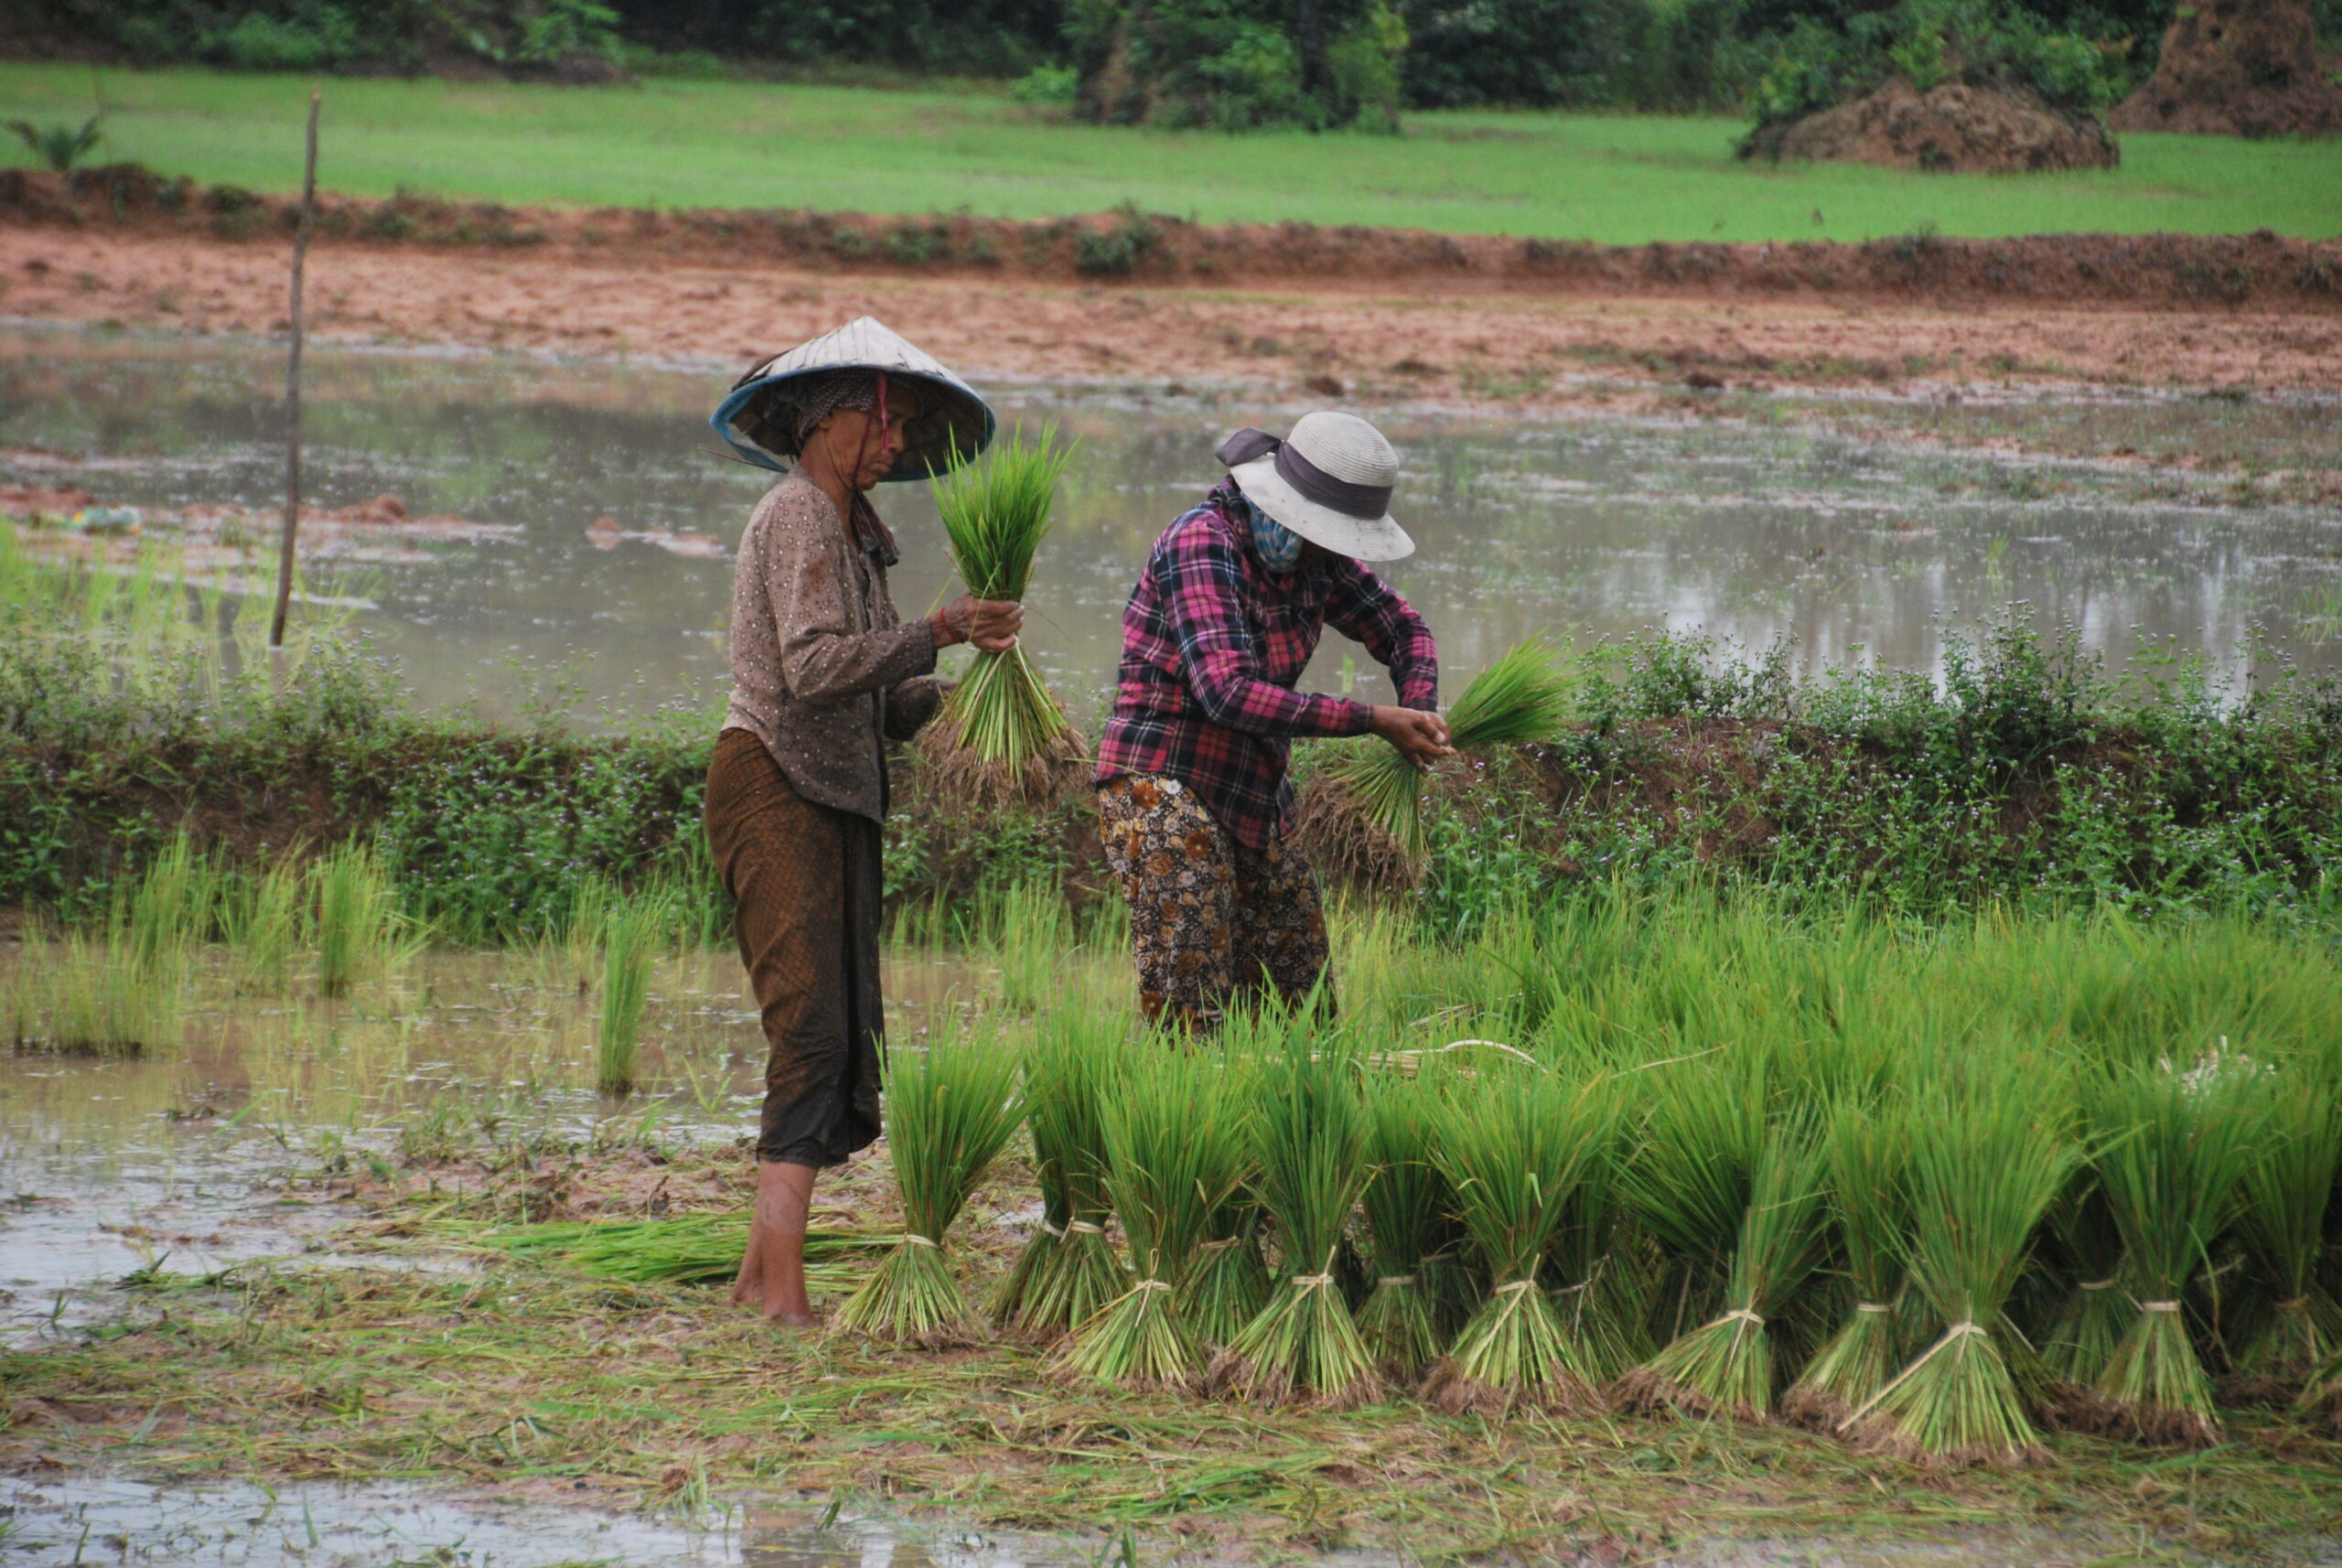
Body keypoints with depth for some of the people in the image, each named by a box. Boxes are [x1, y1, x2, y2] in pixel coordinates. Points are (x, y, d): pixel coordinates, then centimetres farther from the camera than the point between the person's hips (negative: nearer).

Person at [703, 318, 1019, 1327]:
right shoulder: (798, 517, -8)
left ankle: (759, 1275, 8)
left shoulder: (856, 534, 20)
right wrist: (939, 632, -23)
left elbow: (881, 705, 18)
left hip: (837, 798, 9)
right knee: (812, 1026, -16)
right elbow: (814, 665, -21)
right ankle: (783, 1289, -22)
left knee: (848, 1041, 6)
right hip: (774, 788, -9)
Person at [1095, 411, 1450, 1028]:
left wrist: (1420, 715, 1)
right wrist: (1372, 721, -25)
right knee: (1192, 1022, -14)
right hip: (1166, 793, -8)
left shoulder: (1314, 560, 8)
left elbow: (1401, 626, 24)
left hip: (1256, 808, 8)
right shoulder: (1201, 543, -17)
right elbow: (1229, 693, -27)